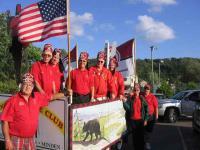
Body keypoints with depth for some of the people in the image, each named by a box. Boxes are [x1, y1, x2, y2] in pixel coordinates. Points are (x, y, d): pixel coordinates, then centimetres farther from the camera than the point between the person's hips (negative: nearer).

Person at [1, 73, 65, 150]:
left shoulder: (37, 97, 4)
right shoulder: (13, 101, -9)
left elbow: (51, 97, 17)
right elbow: (5, 121, -10)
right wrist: (7, 140, -13)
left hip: (30, 139, 4)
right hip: (16, 139, -4)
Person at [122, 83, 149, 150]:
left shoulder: (142, 98, -2)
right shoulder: (130, 98, -3)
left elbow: (146, 109, 2)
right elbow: (128, 108, -12)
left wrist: (145, 119, -2)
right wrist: (124, 102, -28)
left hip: (141, 120, 0)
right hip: (133, 120, 0)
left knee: (141, 136, 6)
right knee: (134, 136, 10)